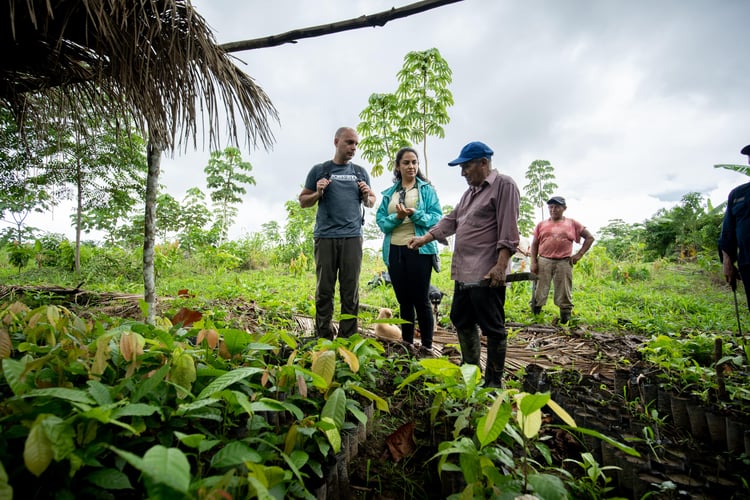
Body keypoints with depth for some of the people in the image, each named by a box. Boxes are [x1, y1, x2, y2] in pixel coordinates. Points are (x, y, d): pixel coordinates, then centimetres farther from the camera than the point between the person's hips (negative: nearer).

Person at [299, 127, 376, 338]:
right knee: (324, 290, 1)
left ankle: (348, 339, 9)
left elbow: (371, 202, 22)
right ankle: (323, 339, 10)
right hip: (326, 236, -1)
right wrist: (318, 193, -7)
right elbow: (303, 201, 12)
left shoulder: (360, 172, 15)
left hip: (352, 237, 2)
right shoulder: (319, 170, 8)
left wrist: (367, 196, 0)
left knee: (351, 291, 2)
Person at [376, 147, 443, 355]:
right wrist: (397, 218, -15)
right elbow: (380, 220, 4)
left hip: (419, 249, -4)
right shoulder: (389, 193, 12)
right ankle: (406, 343, 25)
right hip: (394, 250, 4)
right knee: (403, 299, 12)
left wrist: (415, 214, -23)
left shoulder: (427, 189, 3)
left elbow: (436, 217, -6)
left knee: (421, 299, 0)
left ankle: (427, 346, 11)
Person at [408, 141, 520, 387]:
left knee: (492, 328, 1)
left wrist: (501, 265, -21)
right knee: (462, 321, 17)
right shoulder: (470, 192, 21)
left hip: (486, 274, -9)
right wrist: (425, 238, 9)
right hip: (463, 273, 10)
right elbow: (451, 220, 20)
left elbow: (508, 230, -14)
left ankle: (494, 381, 15)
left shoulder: (504, 185, -6)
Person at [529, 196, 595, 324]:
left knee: (564, 294, 4)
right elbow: (534, 244, 9)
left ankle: (565, 320, 13)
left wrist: (579, 254, 4)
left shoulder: (572, 224, 9)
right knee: (539, 293, 2)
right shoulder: (541, 225, 10)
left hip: (564, 263, 0)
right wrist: (533, 262, 0)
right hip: (543, 262, 0)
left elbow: (590, 238, 13)